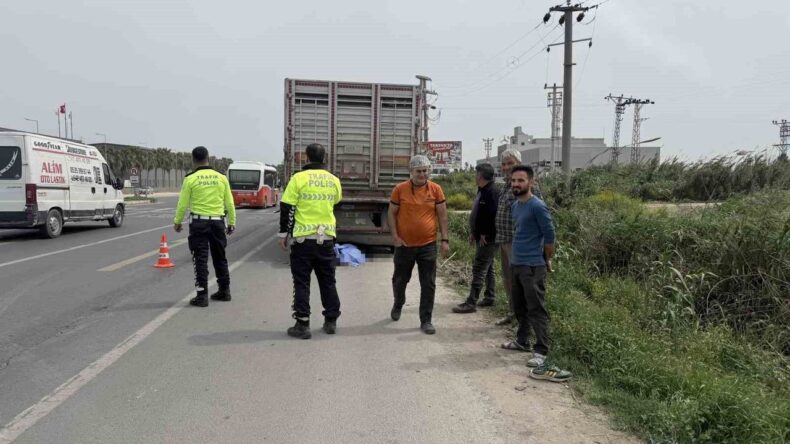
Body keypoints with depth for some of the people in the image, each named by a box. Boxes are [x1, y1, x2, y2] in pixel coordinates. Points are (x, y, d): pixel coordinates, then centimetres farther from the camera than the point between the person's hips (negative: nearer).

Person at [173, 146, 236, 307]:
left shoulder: (190, 179, -6)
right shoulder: (221, 177, 2)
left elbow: (183, 203, -3)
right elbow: (229, 203, 5)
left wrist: (177, 221, 11)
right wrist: (232, 222, 14)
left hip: (199, 222, -3)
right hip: (218, 222, 3)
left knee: (201, 259, 2)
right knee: (220, 257, 15)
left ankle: (202, 296, 2)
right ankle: (224, 291, 24)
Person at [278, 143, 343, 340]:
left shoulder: (299, 178, -8)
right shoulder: (334, 180, 4)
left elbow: (287, 208, -7)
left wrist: (283, 233, 1)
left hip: (303, 238, -3)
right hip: (327, 237, 4)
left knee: (302, 282, 5)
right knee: (328, 280, 15)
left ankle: (302, 325, 4)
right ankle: (331, 321, 21)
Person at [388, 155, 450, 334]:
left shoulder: (436, 189, -2)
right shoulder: (399, 189, -4)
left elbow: (442, 215, 1)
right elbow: (392, 213, 1)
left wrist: (445, 239, -4)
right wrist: (395, 236, -9)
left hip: (428, 245, 0)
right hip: (404, 244, 0)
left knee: (428, 284, 1)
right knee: (400, 279, 17)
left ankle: (426, 320, 12)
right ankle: (398, 305, 45)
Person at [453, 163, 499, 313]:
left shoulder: (492, 192, -18)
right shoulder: (482, 191, 14)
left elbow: (491, 215, -24)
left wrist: (484, 235, -21)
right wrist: (473, 232, 15)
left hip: (487, 239, -10)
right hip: (481, 237, 10)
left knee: (479, 269, -8)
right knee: (488, 268, 17)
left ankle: (471, 303, -6)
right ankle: (489, 298, 27)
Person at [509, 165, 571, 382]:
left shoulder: (537, 206, -15)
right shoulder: (515, 205, 11)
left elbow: (549, 235, -12)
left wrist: (547, 260, -1)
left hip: (533, 266, -8)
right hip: (516, 264, 8)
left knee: (536, 309, -7)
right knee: (519, 306, 19)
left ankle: (541, 352, -5)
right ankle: (522, 340, 36)